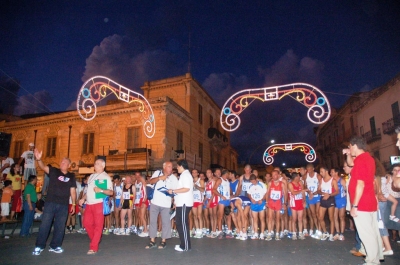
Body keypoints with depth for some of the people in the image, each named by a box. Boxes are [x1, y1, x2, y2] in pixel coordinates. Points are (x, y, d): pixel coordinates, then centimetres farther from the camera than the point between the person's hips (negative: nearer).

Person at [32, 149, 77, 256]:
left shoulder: (71, 176, 8)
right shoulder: (54, 171, 4)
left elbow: (73, 191, 9)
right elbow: (43, 167, -14)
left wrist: (73, 204, 6)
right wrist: (38, 159, -34)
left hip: (63, 205, 2)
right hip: (50, 203, -2)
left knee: (60, 227, 8)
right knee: (45, 225, -1)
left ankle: (54, 246, 20)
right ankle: (39, 246, 12)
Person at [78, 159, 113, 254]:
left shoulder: (105, 177, -5)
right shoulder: (91, 176, 16)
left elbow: (111, 192, -8)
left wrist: (101, 190, -23)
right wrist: (83, 198, 11)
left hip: (99, 204, -7)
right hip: (89, 204, 7)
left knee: (98, 225, -2)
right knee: (87, 223, 9)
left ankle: (94, 247, 3)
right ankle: (95, 241, 28)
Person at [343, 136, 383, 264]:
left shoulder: (360, 160, -19)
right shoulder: (367, 157, 12)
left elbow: (360, 184, -24)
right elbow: (351, 163, 31)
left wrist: (354, 206, -21)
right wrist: (348, 155, 10)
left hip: (362, 205, -10)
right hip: (370, 203, 10)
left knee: (366, 234, -2)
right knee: (373, 232, 17)